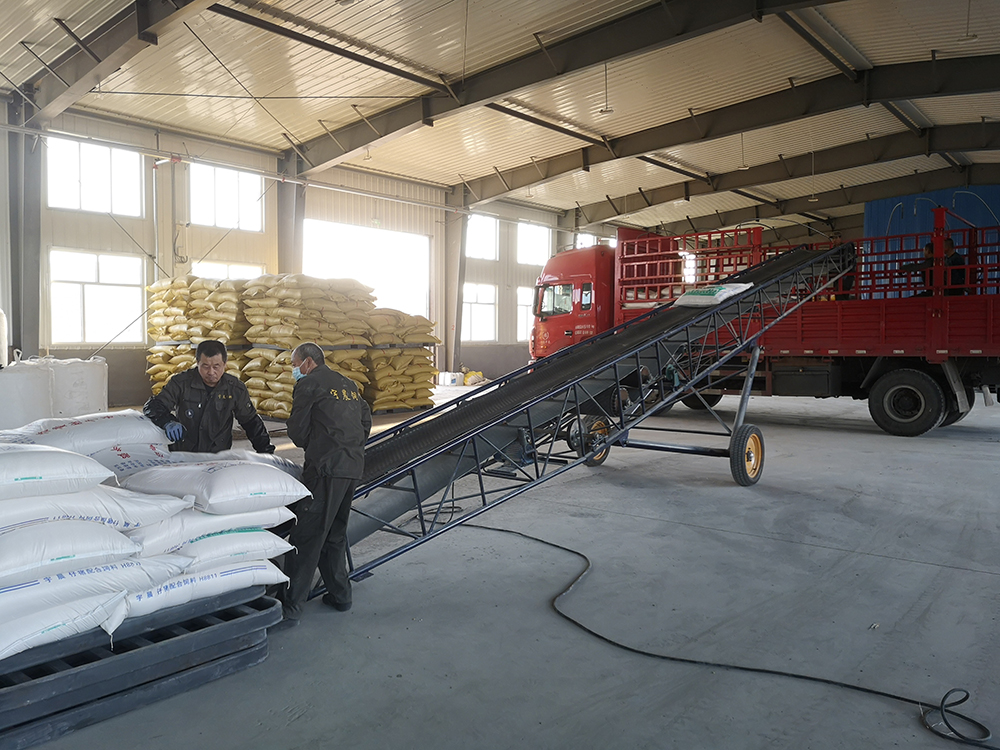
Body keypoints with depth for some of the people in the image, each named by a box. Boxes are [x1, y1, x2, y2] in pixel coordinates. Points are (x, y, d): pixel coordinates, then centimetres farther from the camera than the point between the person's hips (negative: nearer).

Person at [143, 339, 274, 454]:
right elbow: (152, 406, -1)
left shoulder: (235, 389, 1)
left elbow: (251, 422, 13)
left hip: (218, 457, -1)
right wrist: (168, 422, -23)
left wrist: (265, 449, 6)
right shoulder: (181, 382, -3)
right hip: (181, 455, 1)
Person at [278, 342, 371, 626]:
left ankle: (290, 607, -3)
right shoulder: (347, 384, 21)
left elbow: (297, 431, 0)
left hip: (326, 468, -8)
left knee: (305, 536, -5)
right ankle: (340, 595, 26)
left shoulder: (308, 384, -2)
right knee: (335, 534, 19)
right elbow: (366, 420, 24)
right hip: (353, 467, 8)